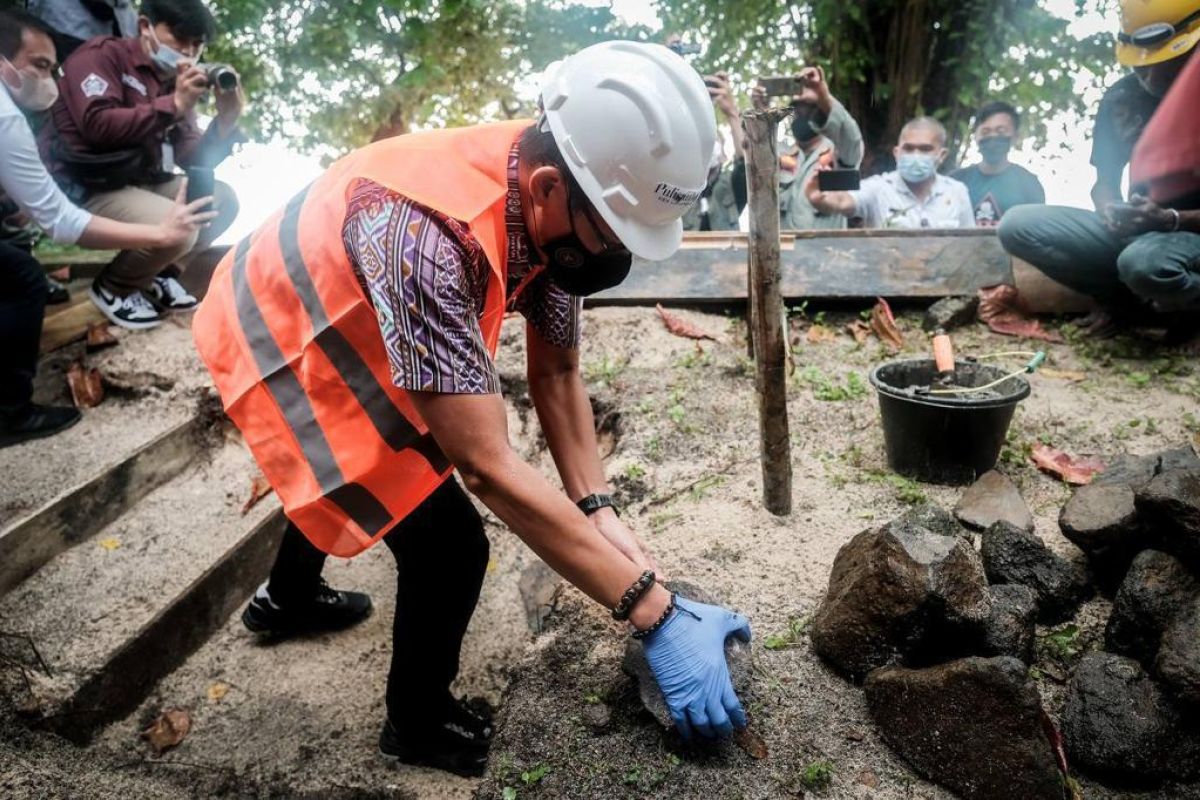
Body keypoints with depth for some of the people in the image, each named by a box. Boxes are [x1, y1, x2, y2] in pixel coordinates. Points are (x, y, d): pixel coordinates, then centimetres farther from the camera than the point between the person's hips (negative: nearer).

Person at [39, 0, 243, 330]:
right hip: (84, 189, -8)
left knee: (223, 200, 1)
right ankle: (112, 288, 0)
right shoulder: (102, 54, -8)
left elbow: (195, 162, 4)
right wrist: (174, 105, -25)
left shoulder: (176, 83, 10)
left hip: (141, 182, 8)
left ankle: (159, 274, 11)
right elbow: (97, 125, -25)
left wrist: (225, 122, -13)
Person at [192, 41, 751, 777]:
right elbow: (489, 467, -43)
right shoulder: (426, 233, -43)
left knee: (371, 466, 32)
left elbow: (557, 373, -9)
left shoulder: (552, 201, -18)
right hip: (277, 334, -8)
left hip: (341, 324, 8)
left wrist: (602, 516, -18)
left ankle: (288, 598, 61)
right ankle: (420, 724, 17)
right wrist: (657, 615, -40)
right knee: (449, 543, -12)